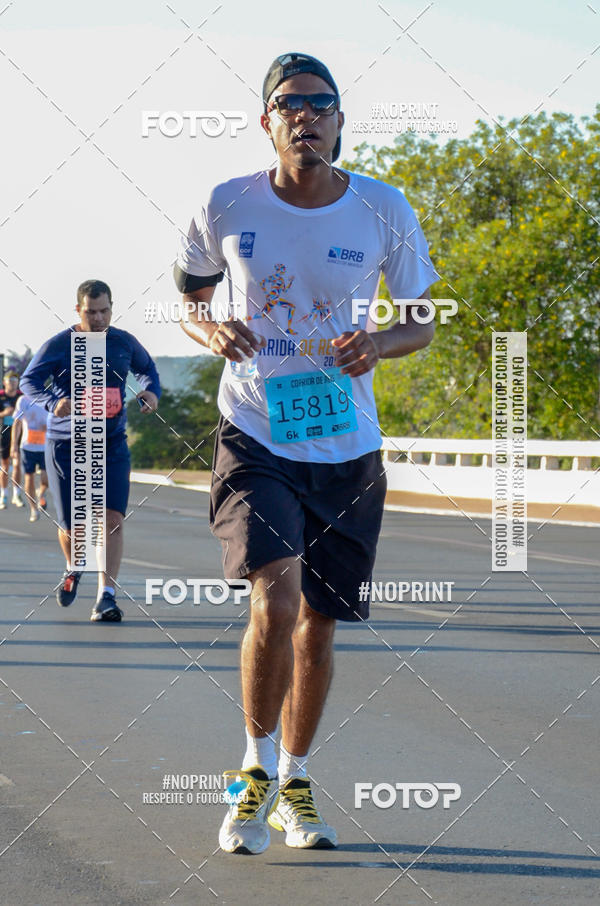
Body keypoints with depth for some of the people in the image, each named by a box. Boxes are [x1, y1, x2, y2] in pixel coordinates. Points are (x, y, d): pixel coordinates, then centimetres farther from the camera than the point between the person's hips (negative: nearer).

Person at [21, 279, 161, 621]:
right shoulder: (59, 345, -5)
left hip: (112, 443, 2)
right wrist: (54, 402, -24)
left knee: (112, 519, -15)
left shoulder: (124, 342, 5)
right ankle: (73, 569, 36)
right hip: (66, 445, -2)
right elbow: (29, 380, -4)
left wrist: (152, 391, -1)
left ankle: (107, 596, -14)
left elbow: (147, 368, 22)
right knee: (72, 526, 2)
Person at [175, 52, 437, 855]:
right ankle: (255, 771, 1)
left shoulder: (384, 211, -3)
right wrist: (211, 330, -12)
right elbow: (185, 298, 11)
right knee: (275, 599, -21)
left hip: (346, 449, 2)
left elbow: (423, 321, 8)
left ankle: (293, 784, 29)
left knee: (318, 624, 9)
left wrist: (378, 345, -14)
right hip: (255, 440, -2)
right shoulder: (228, 207, -4)